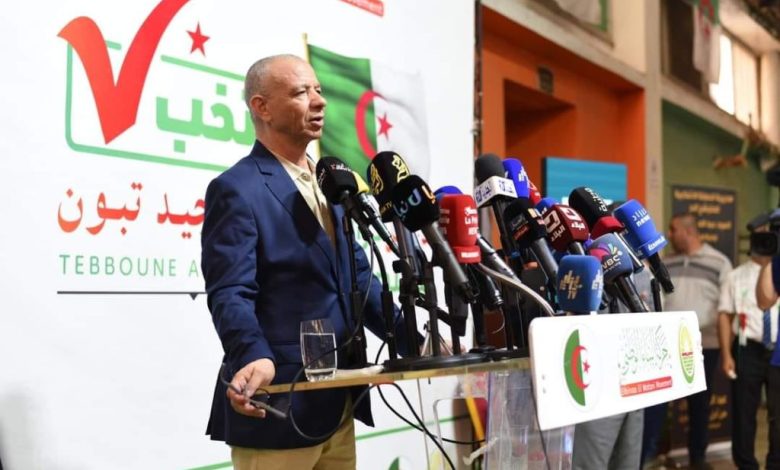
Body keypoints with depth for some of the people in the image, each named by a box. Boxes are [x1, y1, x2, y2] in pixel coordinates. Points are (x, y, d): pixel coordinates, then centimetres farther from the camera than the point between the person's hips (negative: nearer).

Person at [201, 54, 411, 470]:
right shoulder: (237, 190, -11)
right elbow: (230, 294, -20)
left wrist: (411, 342, 8)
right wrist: (255, 358, -38)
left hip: (338, 402, 8)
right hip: (279, 403, -8)